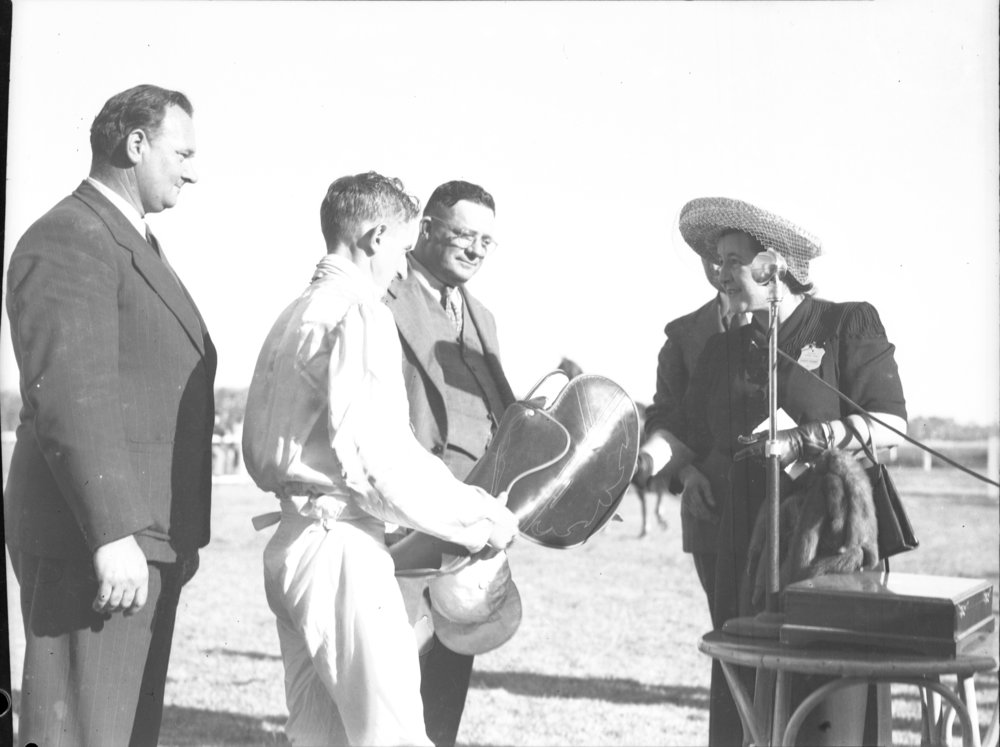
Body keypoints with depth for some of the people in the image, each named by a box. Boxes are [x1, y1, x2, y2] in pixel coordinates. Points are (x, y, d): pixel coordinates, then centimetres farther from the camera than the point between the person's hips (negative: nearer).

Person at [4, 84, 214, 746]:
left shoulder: (135, 244, 21)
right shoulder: (68, 242, -12)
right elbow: (68, 397, -22)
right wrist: (112, 536, -27)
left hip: (142, 540, 10)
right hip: (91, 543, -10)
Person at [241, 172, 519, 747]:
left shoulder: (296, 315, 15)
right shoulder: (359, 312, -11)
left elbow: (261, 454, 18)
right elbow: (378, 456, -19)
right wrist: (480, 518, -10)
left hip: (293, 543, 9)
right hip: (342, 547, -9)